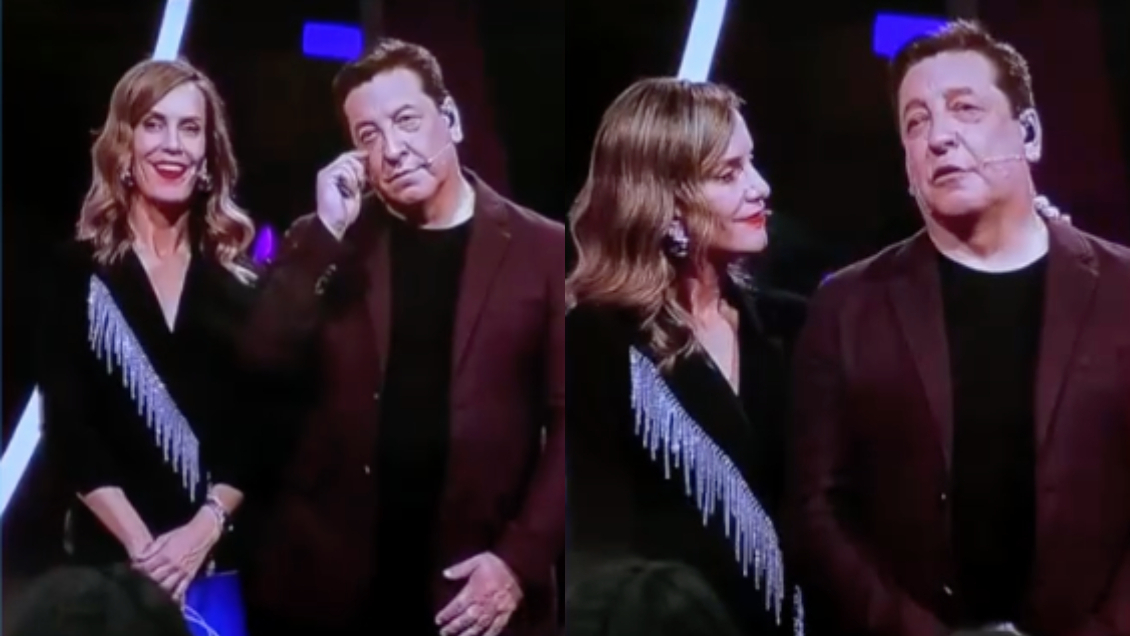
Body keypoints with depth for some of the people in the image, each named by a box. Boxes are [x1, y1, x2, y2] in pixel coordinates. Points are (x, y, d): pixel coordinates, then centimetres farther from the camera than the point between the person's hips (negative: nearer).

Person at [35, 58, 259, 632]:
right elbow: (67, 426, -5)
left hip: (223, 558, 2)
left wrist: (204, 528, -11)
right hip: (112, 558, -2)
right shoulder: (76, 272, 2)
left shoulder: (240, 283, 8)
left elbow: (260, 425, 3)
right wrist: (141, 543, -15)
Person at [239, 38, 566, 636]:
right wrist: (327, 232, -11)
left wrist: (520, 559, -10)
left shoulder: (542, 249, 1)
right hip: (326, 587, 2)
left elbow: (566, 419, -2)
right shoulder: (327, 244, 7)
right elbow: (258, 363, -6)